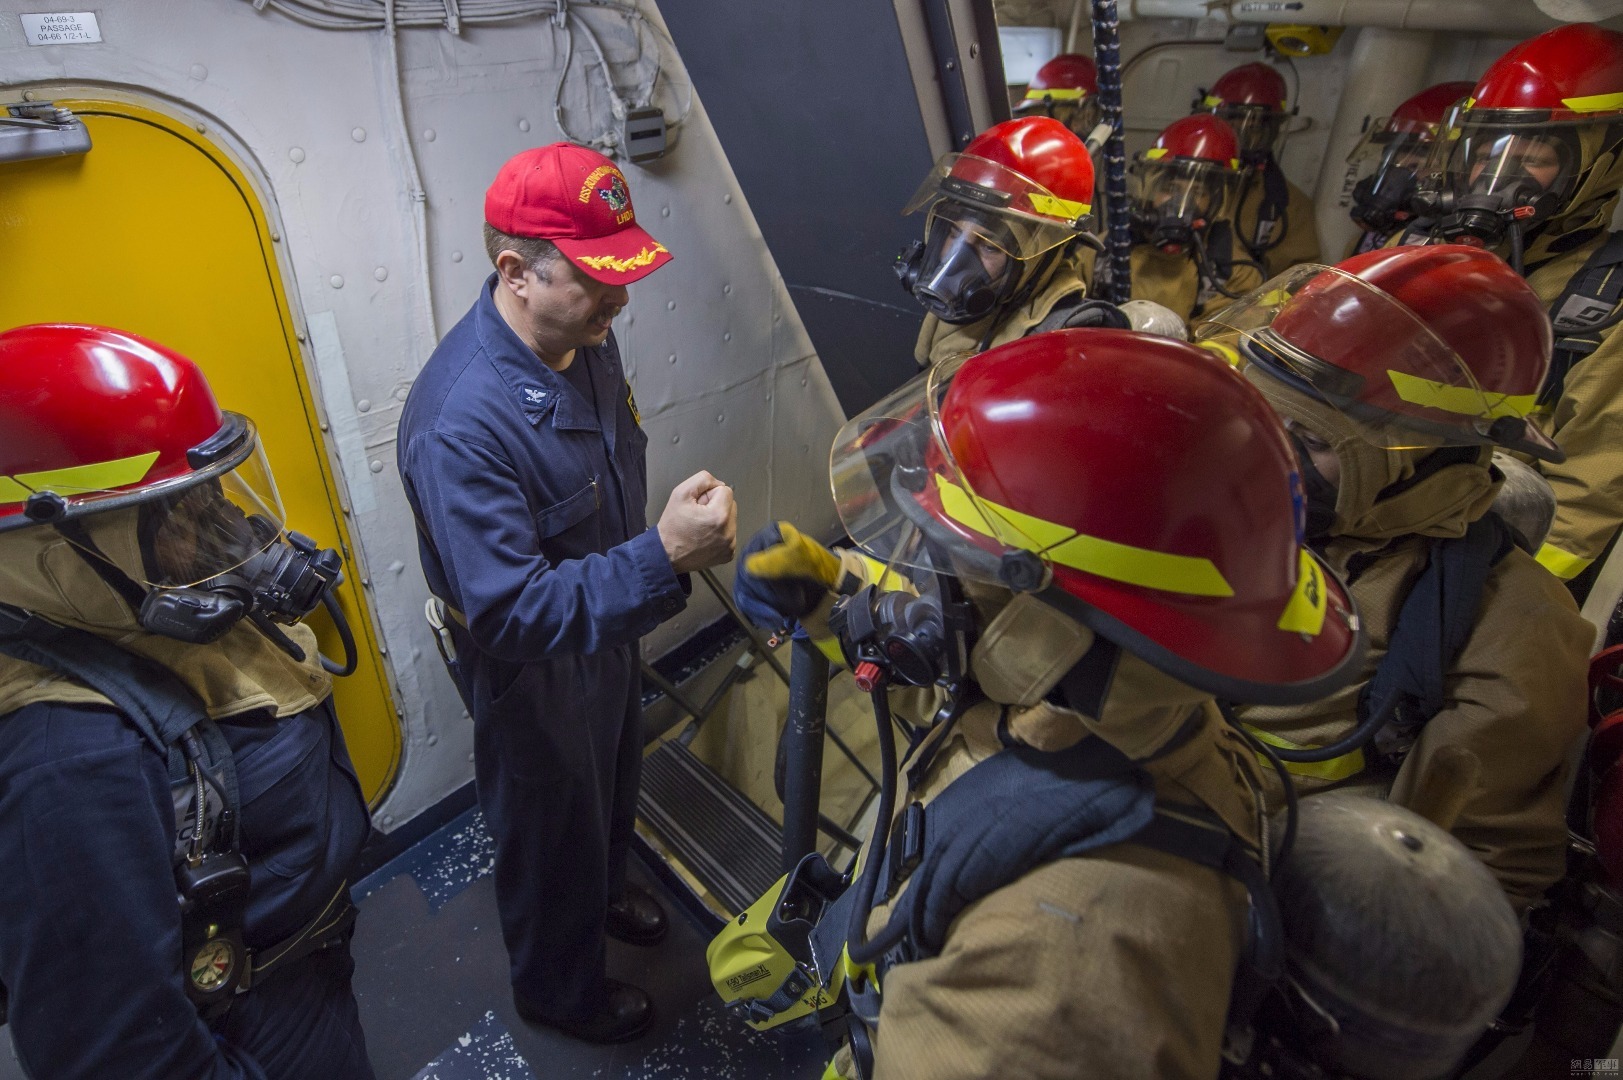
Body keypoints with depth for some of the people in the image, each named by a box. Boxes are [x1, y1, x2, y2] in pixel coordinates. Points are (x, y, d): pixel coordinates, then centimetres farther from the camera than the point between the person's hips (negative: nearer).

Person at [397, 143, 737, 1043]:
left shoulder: (585, 338, -11)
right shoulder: (460, 421, -37)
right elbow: (513, 616, -37)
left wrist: (678, 538, 11)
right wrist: (663, 556, -44)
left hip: (605, 627, 7)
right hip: (531, 672, -7)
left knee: (612, 786, 31)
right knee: (549, 830, 20)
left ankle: (604, 889, 64)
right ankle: (559, 989, 50)